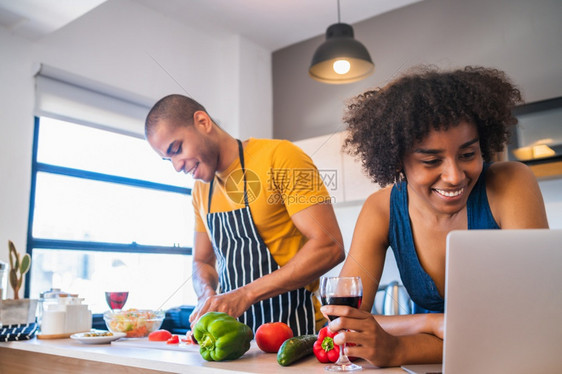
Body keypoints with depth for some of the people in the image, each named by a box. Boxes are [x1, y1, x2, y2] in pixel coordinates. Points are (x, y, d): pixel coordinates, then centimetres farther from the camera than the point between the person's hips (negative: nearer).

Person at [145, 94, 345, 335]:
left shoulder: (279, 156, -11)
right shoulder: (201, 190, 11)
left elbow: (329, 247, -18)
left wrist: (245, 294, -21)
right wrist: (208, 296, -4)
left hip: (293, 329, -7)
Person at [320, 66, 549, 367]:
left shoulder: (510, 186, -14)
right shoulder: (382, 210, -8)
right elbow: (340, 323, -10)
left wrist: (397, 351, -28)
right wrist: (434, 324, -24)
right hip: (432, 365, 2)